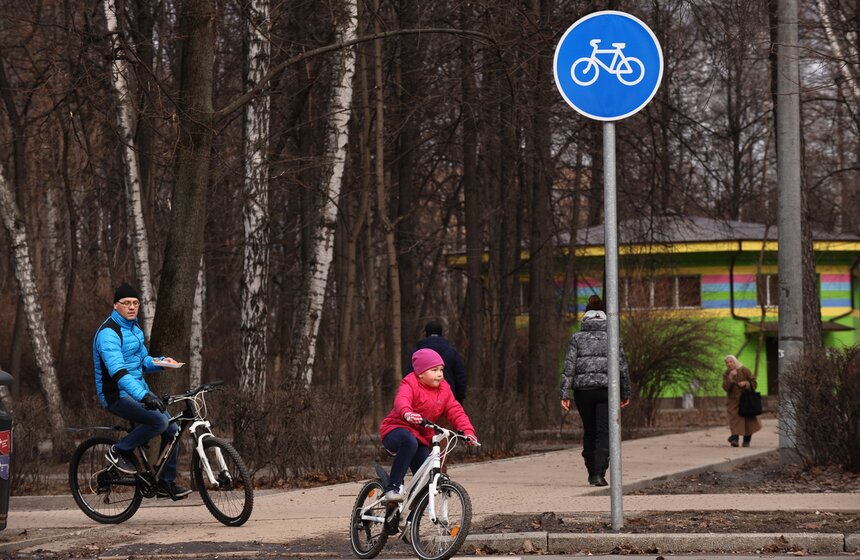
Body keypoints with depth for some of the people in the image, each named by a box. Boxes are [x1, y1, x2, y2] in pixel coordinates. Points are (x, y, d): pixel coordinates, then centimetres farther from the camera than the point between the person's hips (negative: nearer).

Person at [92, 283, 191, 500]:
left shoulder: (134, 328, 12)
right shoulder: (108, 333, -19)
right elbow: (117, 370, -31)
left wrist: (161, 362, 0)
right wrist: (143, 395, -43)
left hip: (138, 390, 9)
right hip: (117, 395, -9)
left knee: (172, 429, 0)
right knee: (159, 421, -28)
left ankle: (166, 484, 12)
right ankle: (119, 451, -8)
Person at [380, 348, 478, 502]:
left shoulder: (444, 389, 6)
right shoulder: (410, 384, -14)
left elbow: (455, 411, 1)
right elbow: (401, 401, -35)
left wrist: (467, 431, -17)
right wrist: (407, 413, -59)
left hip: (421, 437, 7)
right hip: (396, 430, -7)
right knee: (409, 442, -42)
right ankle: (393, 488, -36)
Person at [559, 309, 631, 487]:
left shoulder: (577, 338, 7)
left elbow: (569, 366, -2)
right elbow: (622, 368, 9)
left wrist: (564, 394, -4)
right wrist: (626, 394, 19)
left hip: (583, 390, 1)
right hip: (606, 389, -1)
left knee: (589, 431, 16)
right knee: (604, 433, -3)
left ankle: (592, 472, 21)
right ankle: (599, 474, -16)